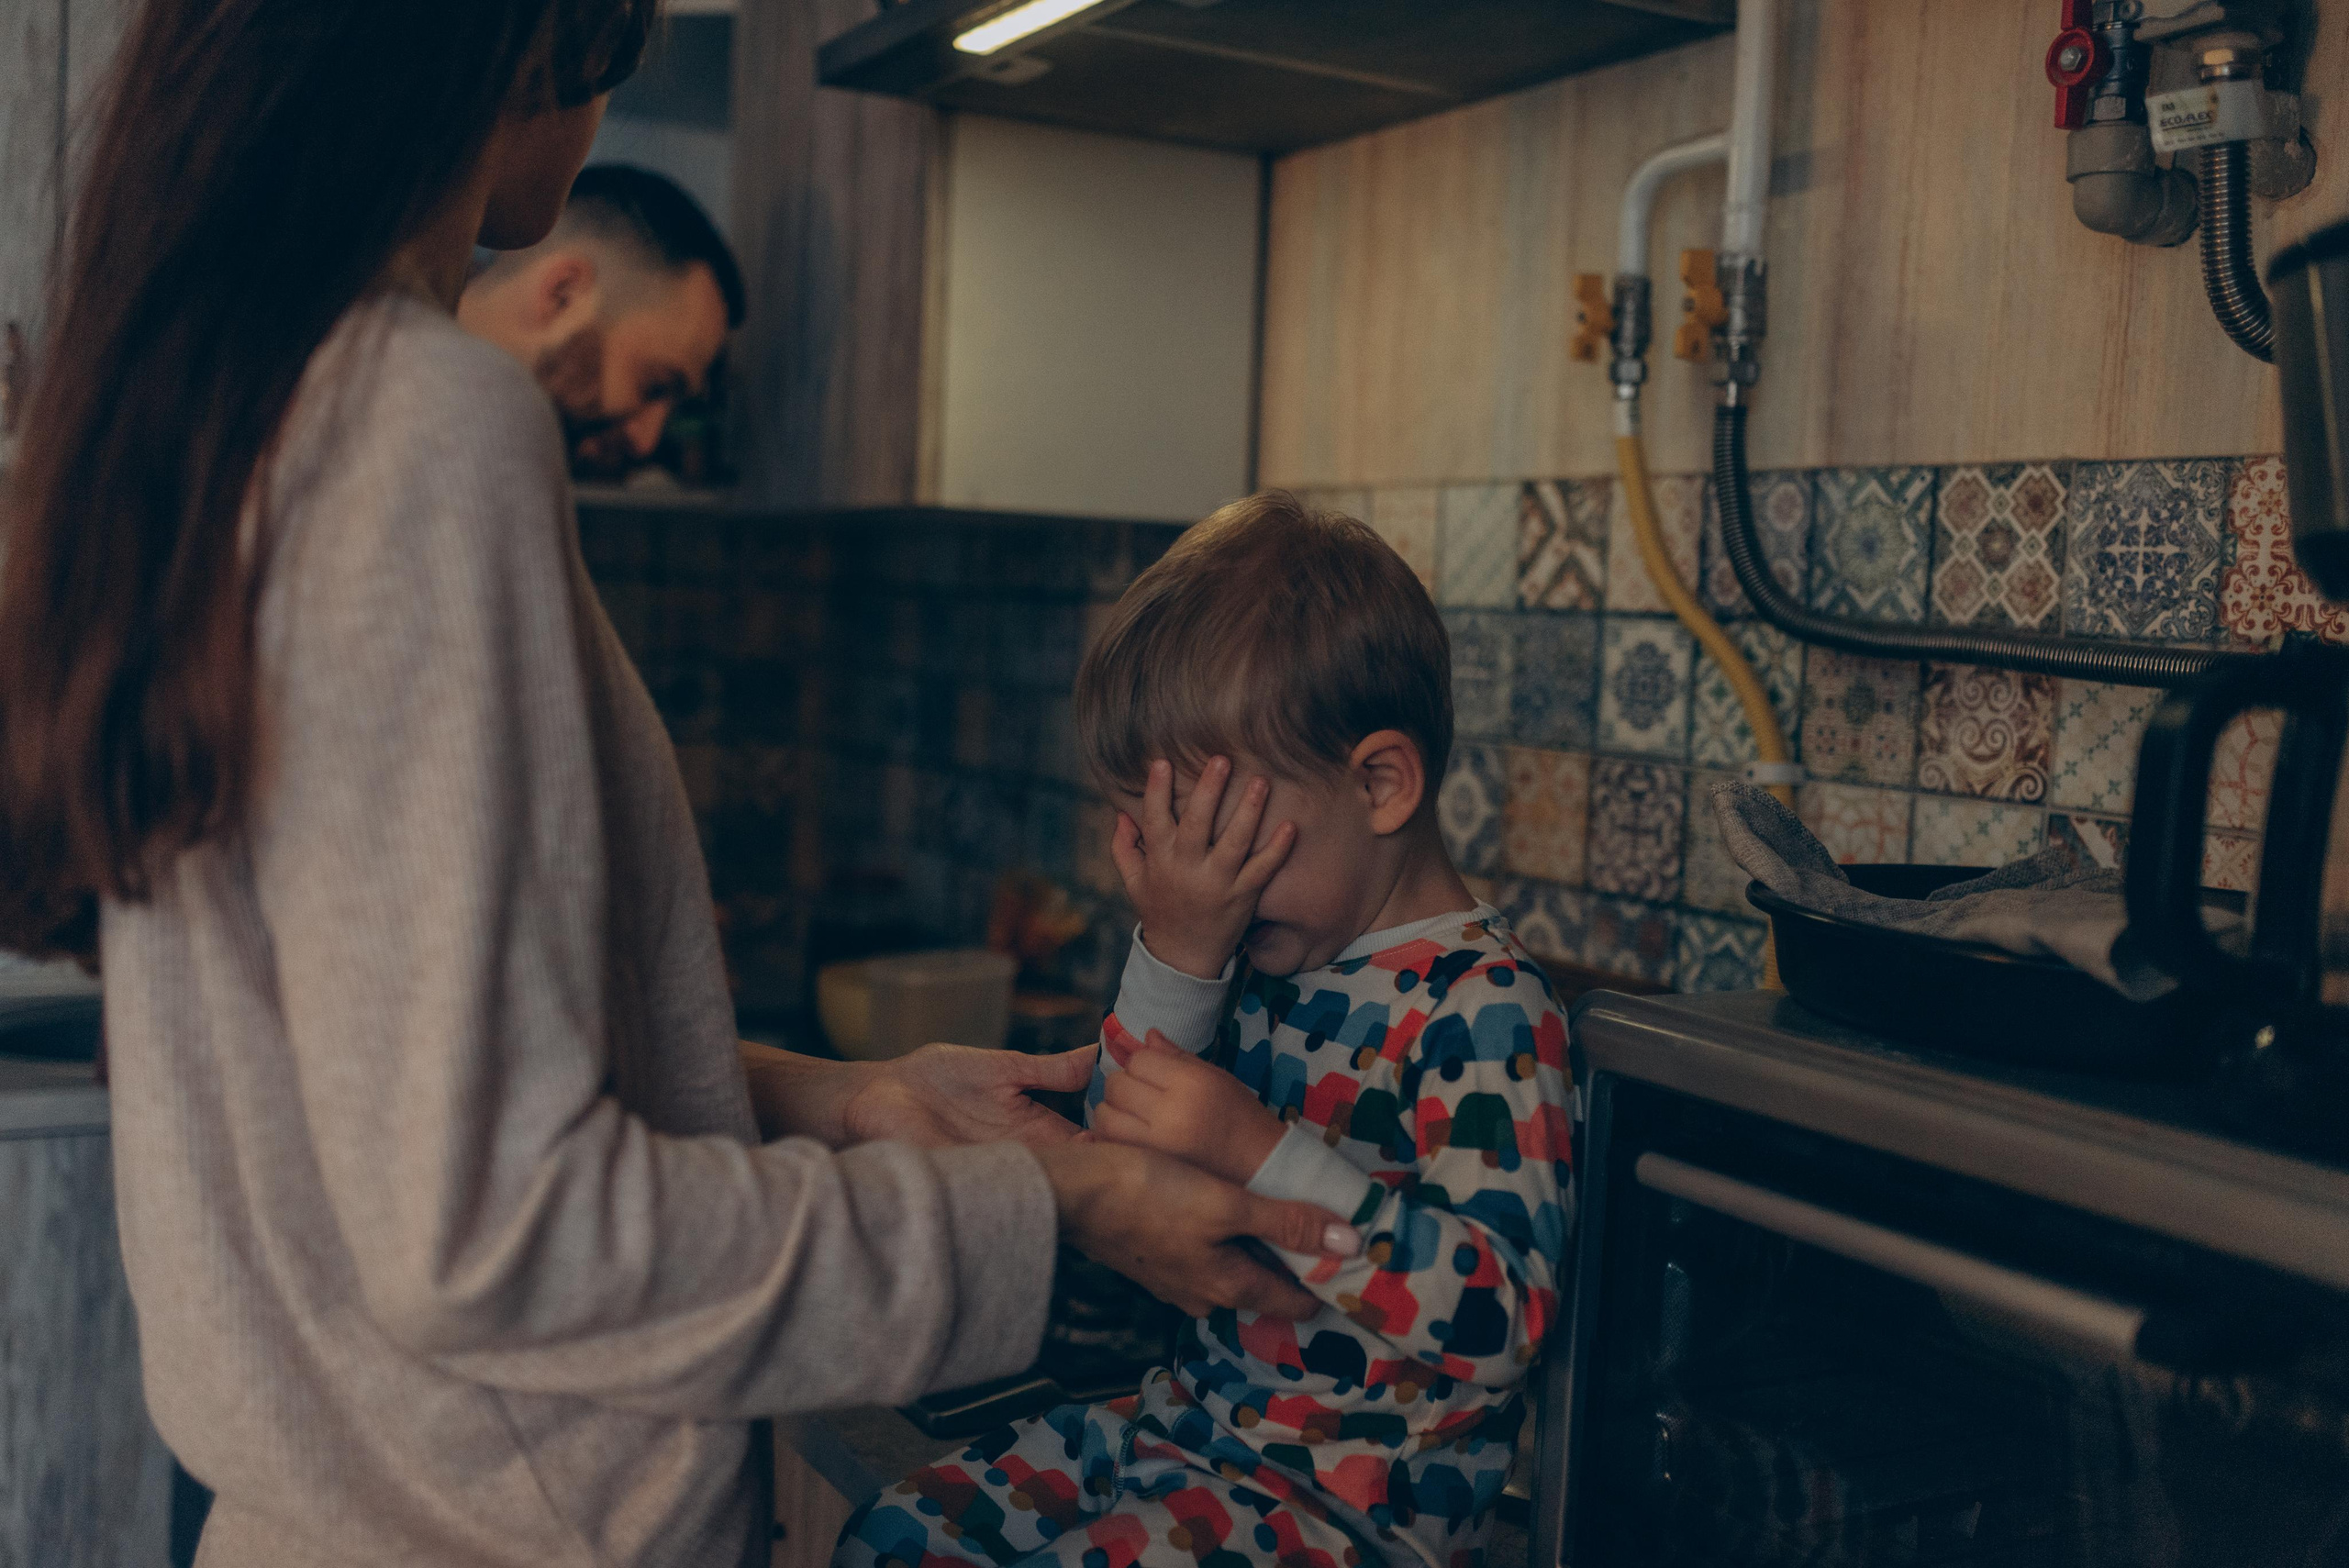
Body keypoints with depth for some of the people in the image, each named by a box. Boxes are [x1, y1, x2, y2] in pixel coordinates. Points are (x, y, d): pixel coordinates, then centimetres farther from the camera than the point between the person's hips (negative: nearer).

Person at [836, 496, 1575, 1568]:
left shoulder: (1482, 1004, -19)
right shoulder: (1258, 956, 3)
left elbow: (1500, 1315, -26)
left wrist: (1258, 1151, -32)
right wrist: (1173, 954, -10)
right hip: (1193, 1419, 7)